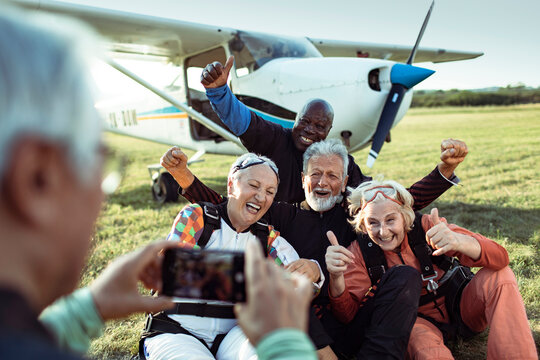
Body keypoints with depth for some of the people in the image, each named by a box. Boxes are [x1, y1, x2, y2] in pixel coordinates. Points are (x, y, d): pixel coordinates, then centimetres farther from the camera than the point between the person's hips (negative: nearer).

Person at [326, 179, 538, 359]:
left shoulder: (426, 226, -19)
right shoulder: (360, 252, -14)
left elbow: (500, 258, -27)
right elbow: (347, 314, -18)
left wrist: (457, 241, -50)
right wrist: (336, 277, -40)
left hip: (461, 308, 2)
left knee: (499, 276, -24)